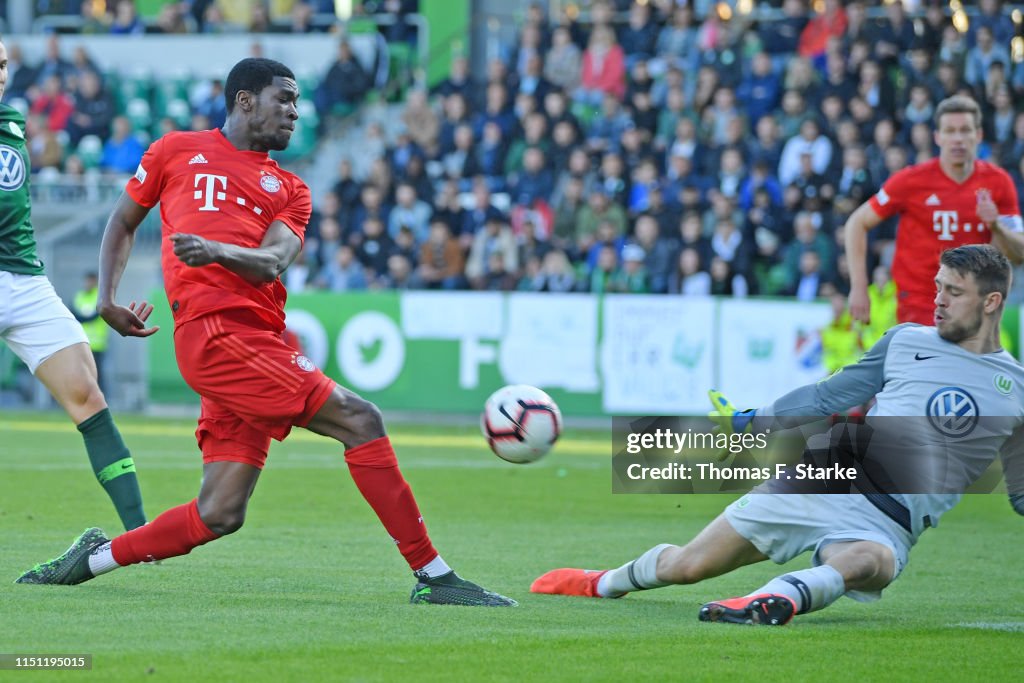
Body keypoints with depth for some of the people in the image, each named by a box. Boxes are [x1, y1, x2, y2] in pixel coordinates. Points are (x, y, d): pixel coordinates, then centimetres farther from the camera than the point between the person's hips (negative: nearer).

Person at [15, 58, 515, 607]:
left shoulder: (289, 190, 21)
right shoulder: (178, 151, 15)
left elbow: (271, 262, 2)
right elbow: (124, 221, 24)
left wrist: (218, 250, -20)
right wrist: (107, 296, 9)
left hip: (255, 342, 6)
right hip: (214, 330, -6)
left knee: (219, 514, 0)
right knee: (358, 421, -15)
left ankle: (93, 559, 19)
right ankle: (432, 576, -12)